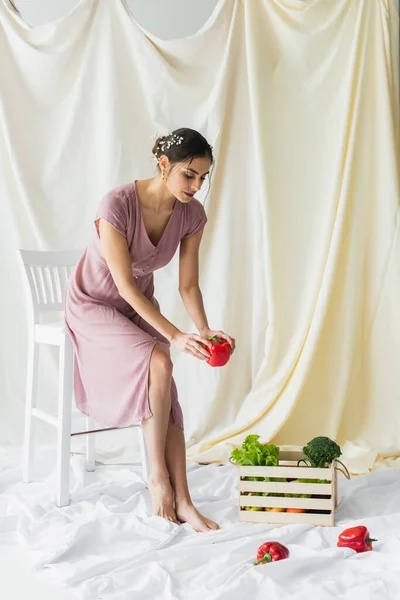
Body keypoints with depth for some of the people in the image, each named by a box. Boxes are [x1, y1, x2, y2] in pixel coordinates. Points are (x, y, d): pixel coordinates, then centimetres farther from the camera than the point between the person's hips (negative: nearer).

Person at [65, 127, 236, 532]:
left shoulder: (192, 215, -13)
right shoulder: (117, 205, -30)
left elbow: (188, 285, -7)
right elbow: (125, 285, -28)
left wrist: (205, 330, -25)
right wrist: (175, 336, -34)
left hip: (140, 306, 5)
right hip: (93, 305, -5)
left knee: (166, 398, -15)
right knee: (158, 362, -30)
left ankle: (181, 501, -12)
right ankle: (157, 475, -16)